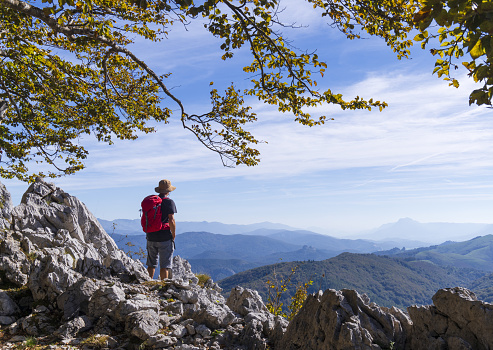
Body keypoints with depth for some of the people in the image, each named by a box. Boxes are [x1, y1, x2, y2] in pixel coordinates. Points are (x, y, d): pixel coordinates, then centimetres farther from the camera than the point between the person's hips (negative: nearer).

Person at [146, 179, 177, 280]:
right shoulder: (169, 202, -9)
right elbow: (171, 220, -16)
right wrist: (174, 234, -4)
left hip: (151, 237, 5)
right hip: (165, 237, -5)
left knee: (151, 264, 15)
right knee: (165, 265, 1)